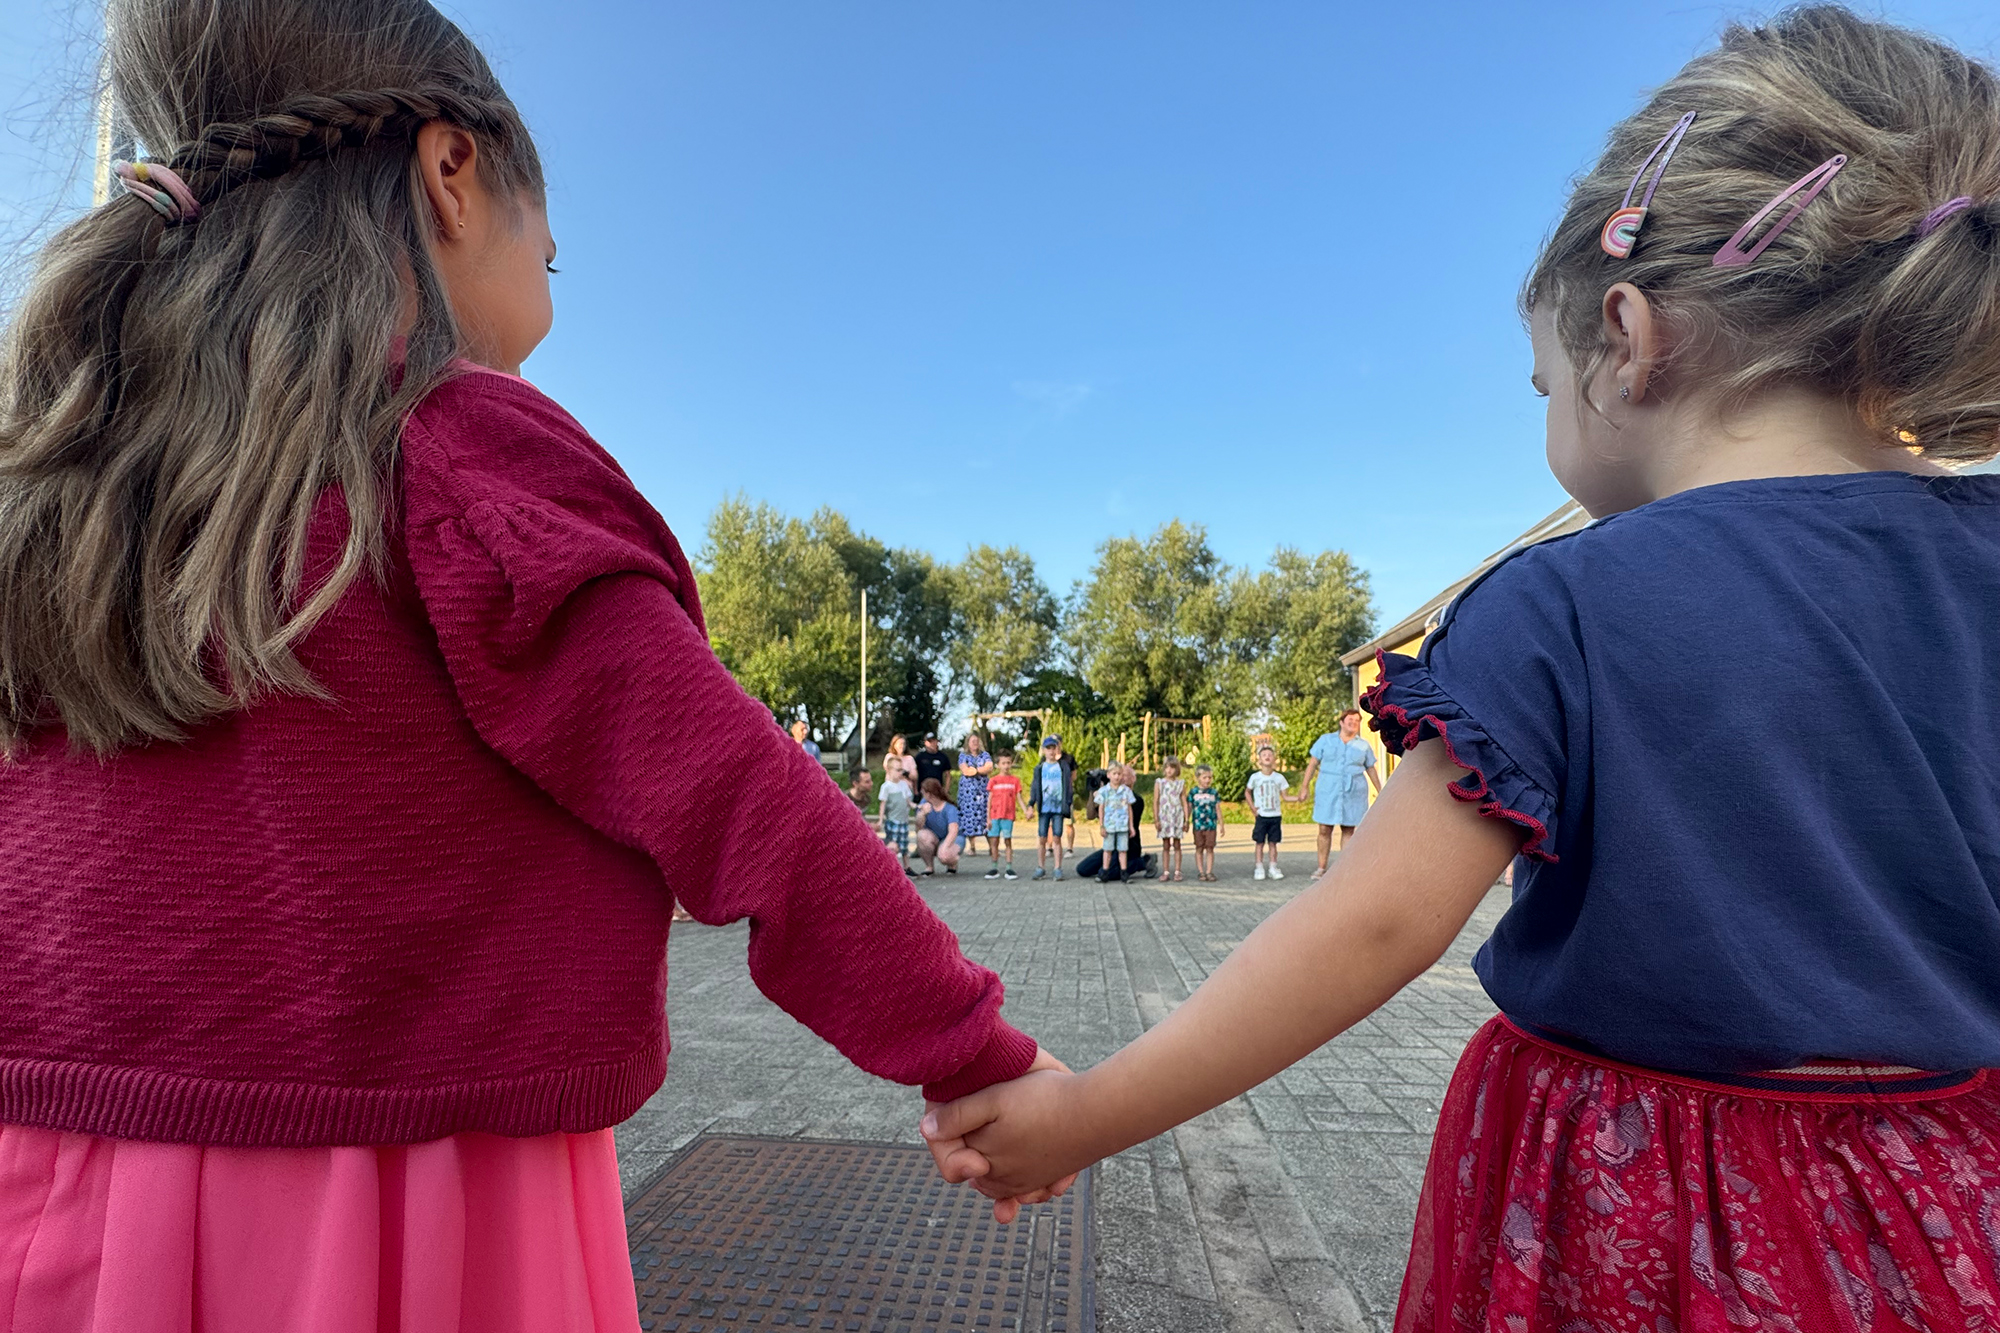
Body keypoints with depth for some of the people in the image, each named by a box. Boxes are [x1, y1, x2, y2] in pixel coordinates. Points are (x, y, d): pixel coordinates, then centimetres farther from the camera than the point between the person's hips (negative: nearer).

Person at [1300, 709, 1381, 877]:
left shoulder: (1364, 745, 9)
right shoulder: (1326, 740, 6)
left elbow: (1371, 769, 16)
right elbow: (1312, 764, 5)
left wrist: (1380, 792, 16)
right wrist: (1304, 787, 1)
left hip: (1353, 793, 1)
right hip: (1327, 792, -1)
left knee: (1348, 830, 2)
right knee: (1324, 830, -1)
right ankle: (1322, 868, 8)